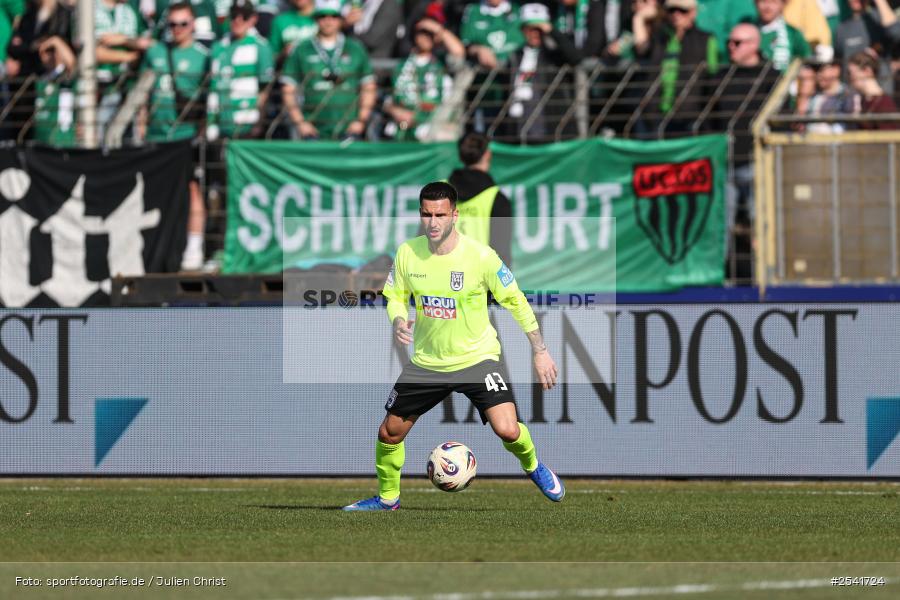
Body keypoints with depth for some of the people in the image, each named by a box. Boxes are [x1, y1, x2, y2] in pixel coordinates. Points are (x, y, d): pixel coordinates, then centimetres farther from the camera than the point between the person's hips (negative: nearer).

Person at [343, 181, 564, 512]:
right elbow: (396, 296, 8)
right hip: (427, 361, 3)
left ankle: (532, 466, 14)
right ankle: (387, 497, 31)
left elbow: (514, 300, -6)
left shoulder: (480, 256, -17)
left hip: (477, 357, -3)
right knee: (389, 433, 6)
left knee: (508, 431, -20)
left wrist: (540, 350, -4)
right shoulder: (407, 253, -8)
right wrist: (398, 321, -15)